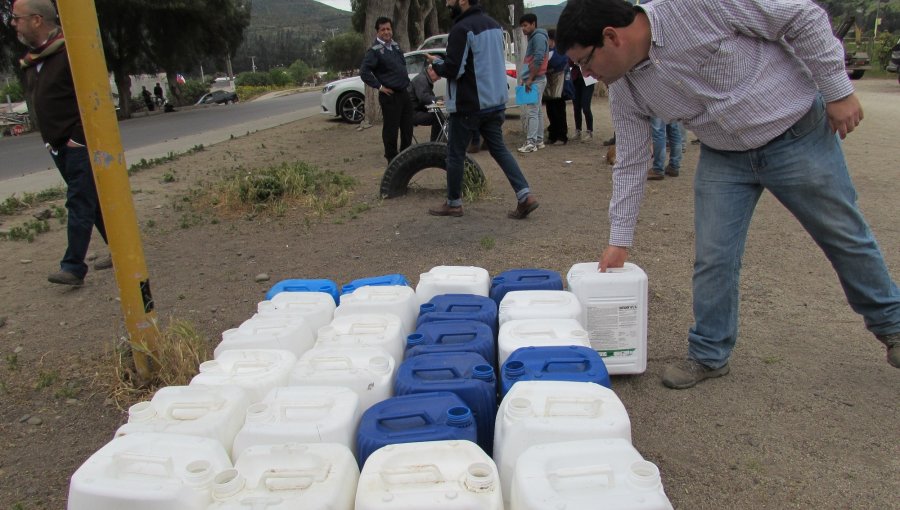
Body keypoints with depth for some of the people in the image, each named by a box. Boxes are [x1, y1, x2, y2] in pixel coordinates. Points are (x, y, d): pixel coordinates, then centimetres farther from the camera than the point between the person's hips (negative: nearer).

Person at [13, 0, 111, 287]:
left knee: (79, 204, -8)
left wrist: (79, 136, -17)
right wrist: (49, 138, 14)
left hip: (81, 144, -9)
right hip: (58, 145, 9)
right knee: (91, 201, 12)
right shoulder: (30, 61, 14)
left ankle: (73, 267, -7)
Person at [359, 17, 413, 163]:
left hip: (404, 92, 8)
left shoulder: (395, 45, 13)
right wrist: (379, 86, -16)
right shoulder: (375, 50, -11)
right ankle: (392, 159, 8)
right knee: (391, 129, -2)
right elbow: (364, 72, -19)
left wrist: (406, 81, 15)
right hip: (390, 95, -8)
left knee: (407, 126, 14)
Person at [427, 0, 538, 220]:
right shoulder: (494, 24, 12)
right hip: (495, 101, 8)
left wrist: (436, 63, 1)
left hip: (468, 104, -8)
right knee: (499, 148, 10)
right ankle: (525, 196, -1)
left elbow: (453, 70, -19)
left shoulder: (462, 28, -16)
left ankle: (453, 203, 17)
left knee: (455, 153, 6)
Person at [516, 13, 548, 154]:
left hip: (535, 80, -10)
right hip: (533, 80, 10)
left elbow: (538, 60, -20)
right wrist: (526, 79, 17)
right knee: (536, 111, 11)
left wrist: (530, 79, -20)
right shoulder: (532, 38, 20)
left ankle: (531, 142, -15)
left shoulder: (538, 37, -10)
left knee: (531, 112, -13)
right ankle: (539, 140, 16)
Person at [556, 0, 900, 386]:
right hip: (723, 158, 4)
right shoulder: (624, 91, -10)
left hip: (798, 133, -4)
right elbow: (630, 166, -1)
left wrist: (838, 91, -16)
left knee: (845, 236, 13)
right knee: (712, 258, -1)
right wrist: (619, 241, 3)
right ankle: (709, 355, 18)